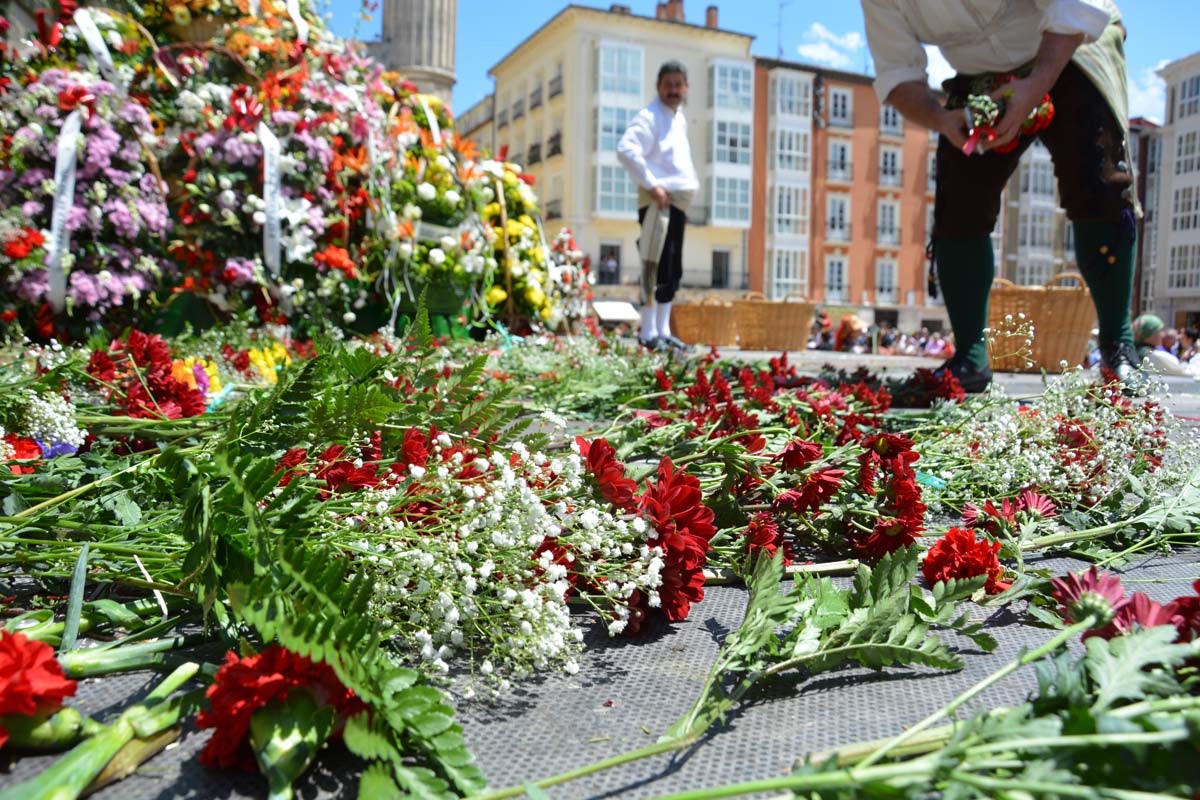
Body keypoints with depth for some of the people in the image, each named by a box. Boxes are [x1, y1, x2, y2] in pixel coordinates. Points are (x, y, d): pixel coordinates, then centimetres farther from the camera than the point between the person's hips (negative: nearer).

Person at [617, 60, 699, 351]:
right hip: (657, 202, -9)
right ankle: (648, 334, -7)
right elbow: (626, 149, -23)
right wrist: (651, 184, -23)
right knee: (656, 269, -11)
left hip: (677, 202, 9)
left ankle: (663, 332, 17)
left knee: (673, 272, 10)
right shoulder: (649, 117, -8)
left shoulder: (679, 118, 20)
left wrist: (687, 186, 16)